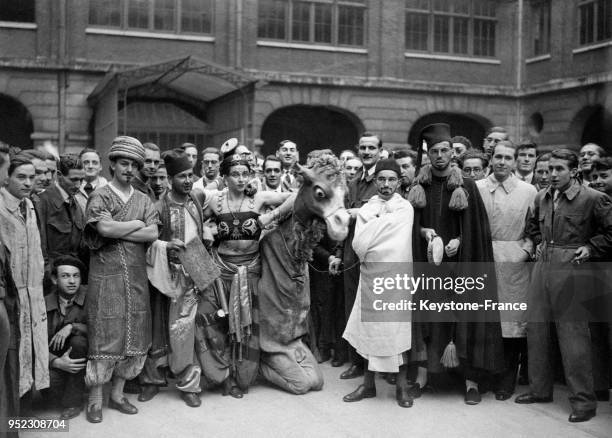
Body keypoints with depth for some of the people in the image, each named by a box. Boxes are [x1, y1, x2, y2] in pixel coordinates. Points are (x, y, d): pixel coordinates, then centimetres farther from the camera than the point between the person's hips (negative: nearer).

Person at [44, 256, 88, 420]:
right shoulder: (45, 304, -4)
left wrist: (72, 327, -27)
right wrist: (57, 362, -26)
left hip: (83, 360, 0)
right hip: (56, 360, 1)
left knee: (78, 340, -31)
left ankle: (73, 402, -15)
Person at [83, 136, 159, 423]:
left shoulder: (143, 200, 12)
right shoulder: (100, 197, -1)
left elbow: (152, 234, -2)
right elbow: (104, 228, -18)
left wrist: (116, 232, -10)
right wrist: (137, 224, -6)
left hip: (136, 275, 5)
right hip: (106, 275, -4)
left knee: (133, 334, 8)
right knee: (104, 335, -2)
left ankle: (118, 394, 21)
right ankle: (95, 399, 10)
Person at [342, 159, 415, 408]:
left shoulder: (405, 208, 1)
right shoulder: (366, 209, 7)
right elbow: (358, 245, -5)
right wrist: (381, 219, -8)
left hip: (397, 277, -2)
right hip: (370, 277, 2)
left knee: (399, 331, 1)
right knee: (370, 330, 8)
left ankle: (401, 385, 14)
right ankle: (368, 384, 20)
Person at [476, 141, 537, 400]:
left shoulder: (529, 191, 6)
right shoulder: (476, 188, 6)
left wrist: (527, 249, -7)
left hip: (515, 261, 0)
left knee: (512, 320, 1)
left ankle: (507, 379, 13)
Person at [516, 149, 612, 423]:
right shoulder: (542, 198, 11)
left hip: (573, 269, -6)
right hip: (543, 267, 6)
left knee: (573, 335, -3)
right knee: (536, 328, 10)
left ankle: (583, 400, 9)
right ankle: (540, 389, 25)